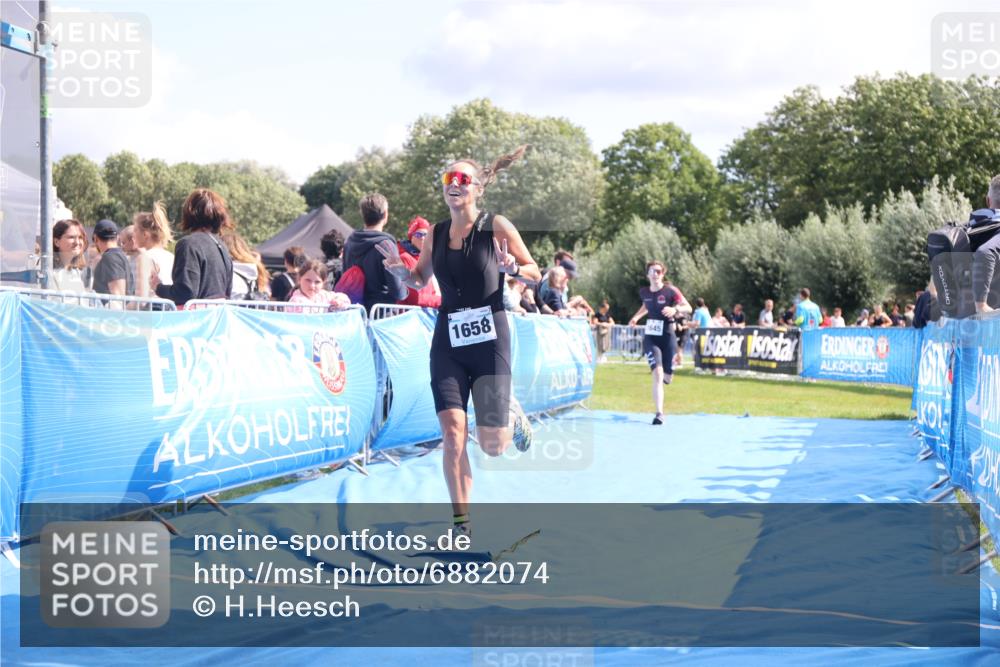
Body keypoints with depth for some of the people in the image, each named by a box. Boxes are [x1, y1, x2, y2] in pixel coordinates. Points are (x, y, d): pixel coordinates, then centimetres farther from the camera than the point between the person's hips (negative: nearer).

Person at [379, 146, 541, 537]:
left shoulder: (496, 226, -5)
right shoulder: (435, 235, 6)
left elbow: (535, 273, 2)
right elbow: (421, 280, 21)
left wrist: (512, 268, -20)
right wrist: (399, 270, -1)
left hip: (489, 340, -3)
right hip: (448, 342, 3)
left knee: (491, 445, -3)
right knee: (453, 433, -10)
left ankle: (514, 421, 34)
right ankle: (461, 522, 0)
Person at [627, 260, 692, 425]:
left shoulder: (670, 291, -8)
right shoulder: (644, 292, 3)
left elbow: (688, 308, -7)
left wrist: (675, 309, -25)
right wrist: (636, 317, 14)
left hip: (667, 337, -1)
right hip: (650, 338, 1)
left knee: (667, 378, 6)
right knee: (657, 373, -18)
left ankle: (666, 374, 48)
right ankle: (659, 413, -17)